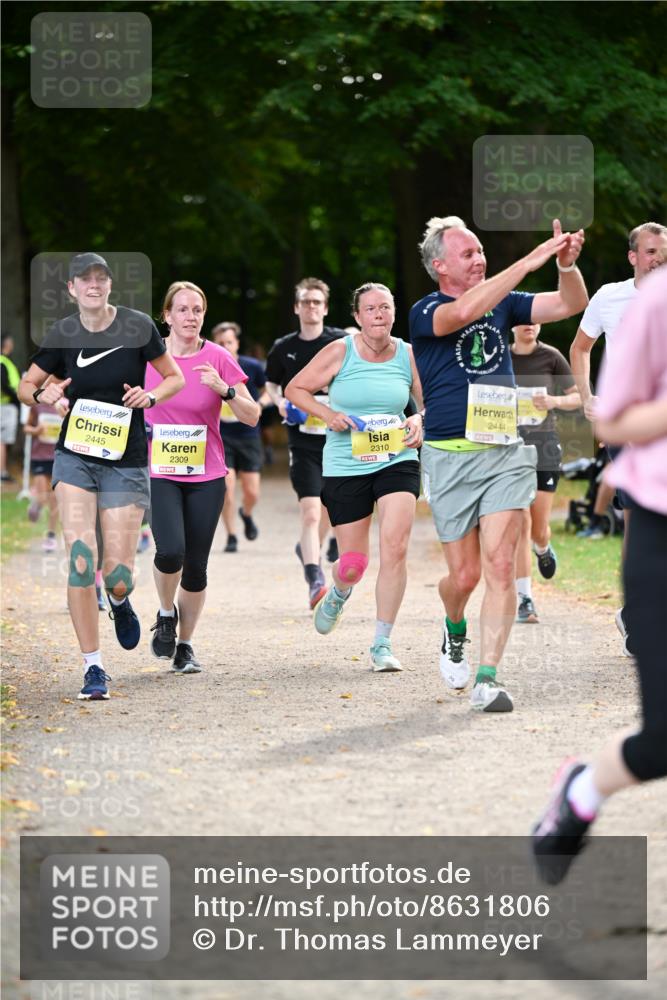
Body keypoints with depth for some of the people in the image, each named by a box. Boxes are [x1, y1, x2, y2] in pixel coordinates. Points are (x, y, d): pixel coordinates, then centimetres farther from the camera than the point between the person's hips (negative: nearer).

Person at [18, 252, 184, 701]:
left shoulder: (137, 326, -5)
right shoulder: (63, 334, 0)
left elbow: (175, 377, 6)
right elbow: (26, 385, 11)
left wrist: (151, 395, -15)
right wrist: (43, 395, -12)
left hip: (126, 462, -1)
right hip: (76, 458, 1)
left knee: (118, 575, -4)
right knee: (80, 558, -14)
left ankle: (120, 602, 36)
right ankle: (94, 668, -5)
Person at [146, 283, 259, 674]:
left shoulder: (218, 358, -1)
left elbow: (252, 416, -4)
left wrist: (223, 389, -19)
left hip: (206, 477, 1)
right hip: (160, 474, -1)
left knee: (196, 566, 2)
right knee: (171, 551, -21)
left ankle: (186, 643, 20)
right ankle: (166, 614, 8)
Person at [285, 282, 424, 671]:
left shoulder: (408, 355, 3)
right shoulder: (339, 352, -4)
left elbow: (430, 401, 16)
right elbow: (295, 389, 3)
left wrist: (419, 421, -5)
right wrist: (328, 414, -11)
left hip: (397, 462, 1)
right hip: (345, 466, -1)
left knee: (395, 549, -17)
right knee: (353, 564, 4)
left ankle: (383, 644, -6)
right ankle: (338, 594, 44)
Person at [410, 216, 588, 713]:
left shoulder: (503, 303, 11)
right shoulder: (425, 312, -4)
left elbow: (571, 303, 5)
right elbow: (465, 310, -26)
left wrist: (567, 262, -16)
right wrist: (530, 261, -30)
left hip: (506, 455, 3)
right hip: (450, 457, -3)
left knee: (500, 567, -10)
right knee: (465, 573, 3)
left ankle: (487, 678, -11)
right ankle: (455, 632, 37)